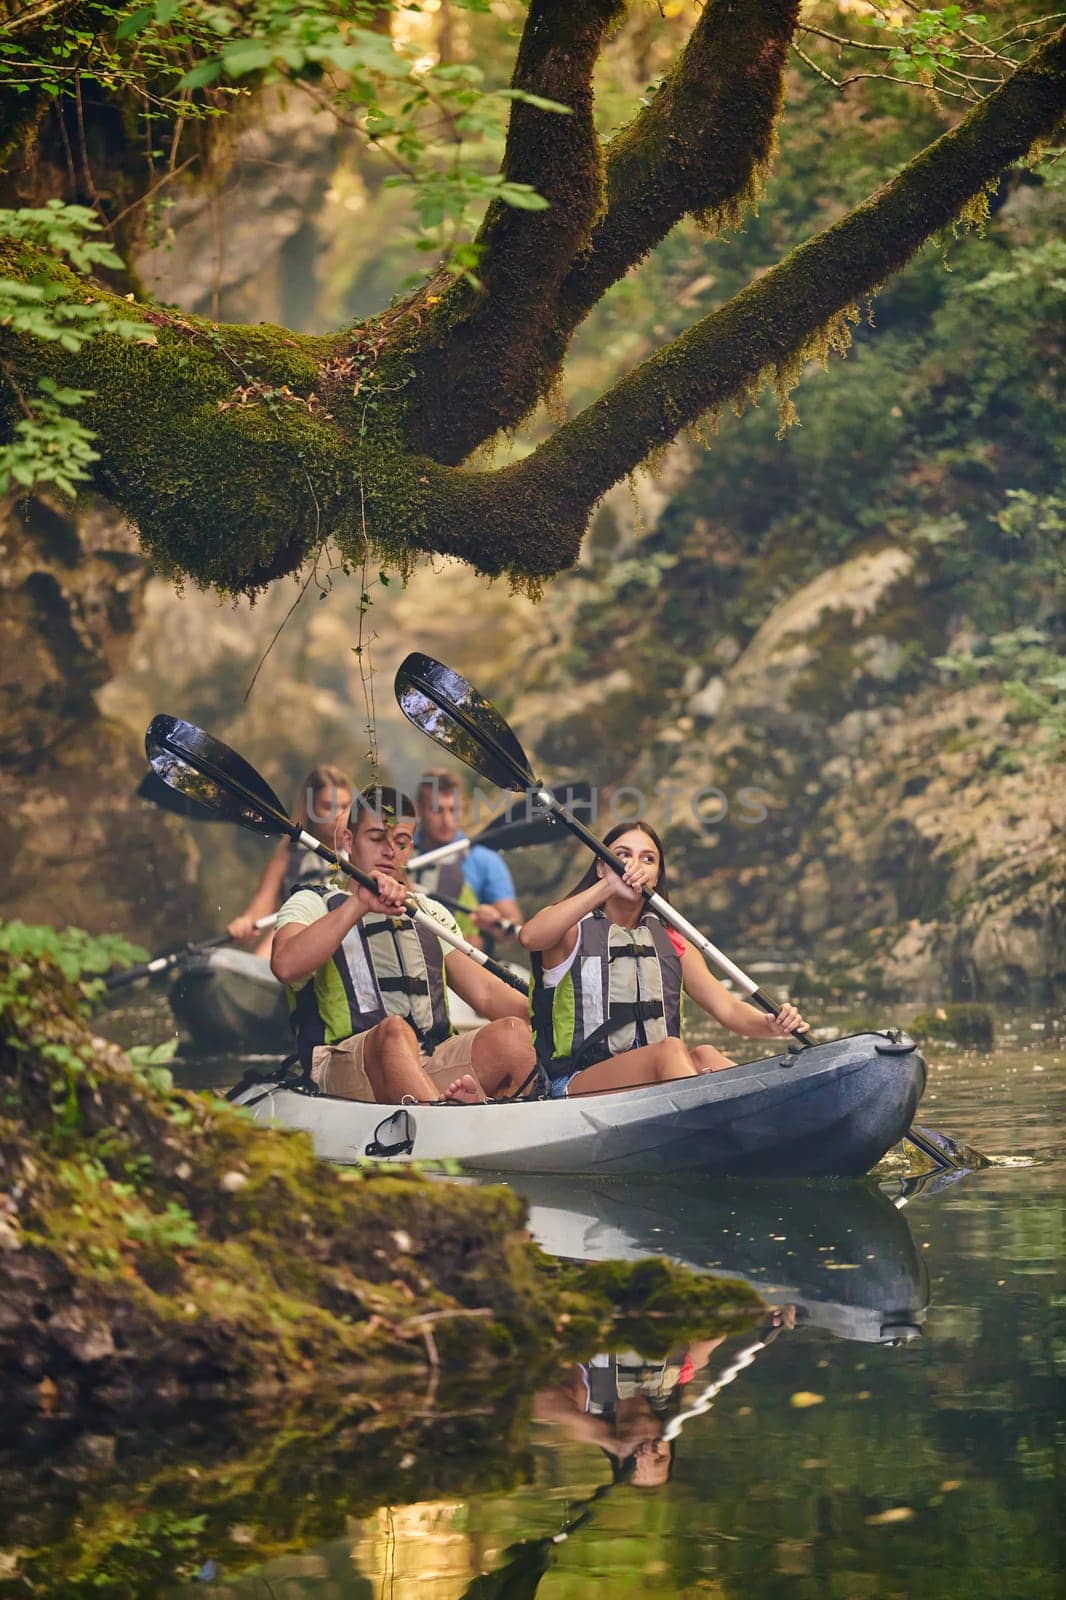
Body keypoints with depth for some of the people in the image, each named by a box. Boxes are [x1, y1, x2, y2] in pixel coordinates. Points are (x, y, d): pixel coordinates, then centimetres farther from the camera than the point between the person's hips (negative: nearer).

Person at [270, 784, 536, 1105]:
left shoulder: (431, 914, 30)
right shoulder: (310, 905, 13)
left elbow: (486, 994, 19)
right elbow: (285, 966, -11)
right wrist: (359, 904, -19)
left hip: (433, 1069, 5)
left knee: (513, 1033, -24)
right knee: (394, 1030, -39)